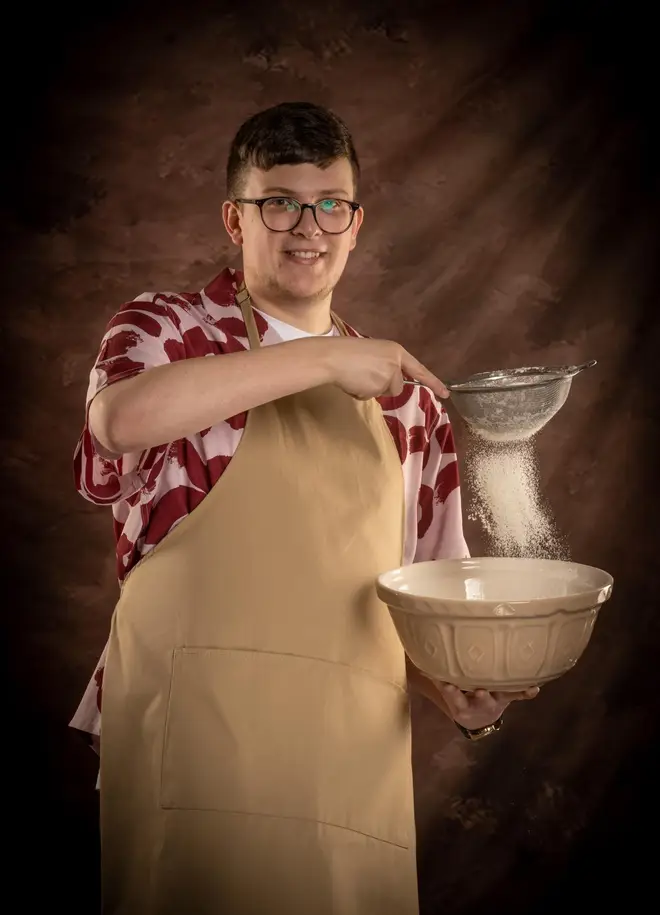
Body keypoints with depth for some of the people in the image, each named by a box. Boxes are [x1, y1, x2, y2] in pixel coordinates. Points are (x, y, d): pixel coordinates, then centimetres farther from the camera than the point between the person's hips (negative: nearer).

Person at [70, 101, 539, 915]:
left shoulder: (407, 397, 16)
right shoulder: (169, 328, 5)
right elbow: (121, 416, -20)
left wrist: (458, 691, 0)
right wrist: (322, 359, -15)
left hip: (354, 766, 4)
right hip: (194, 745, -3)